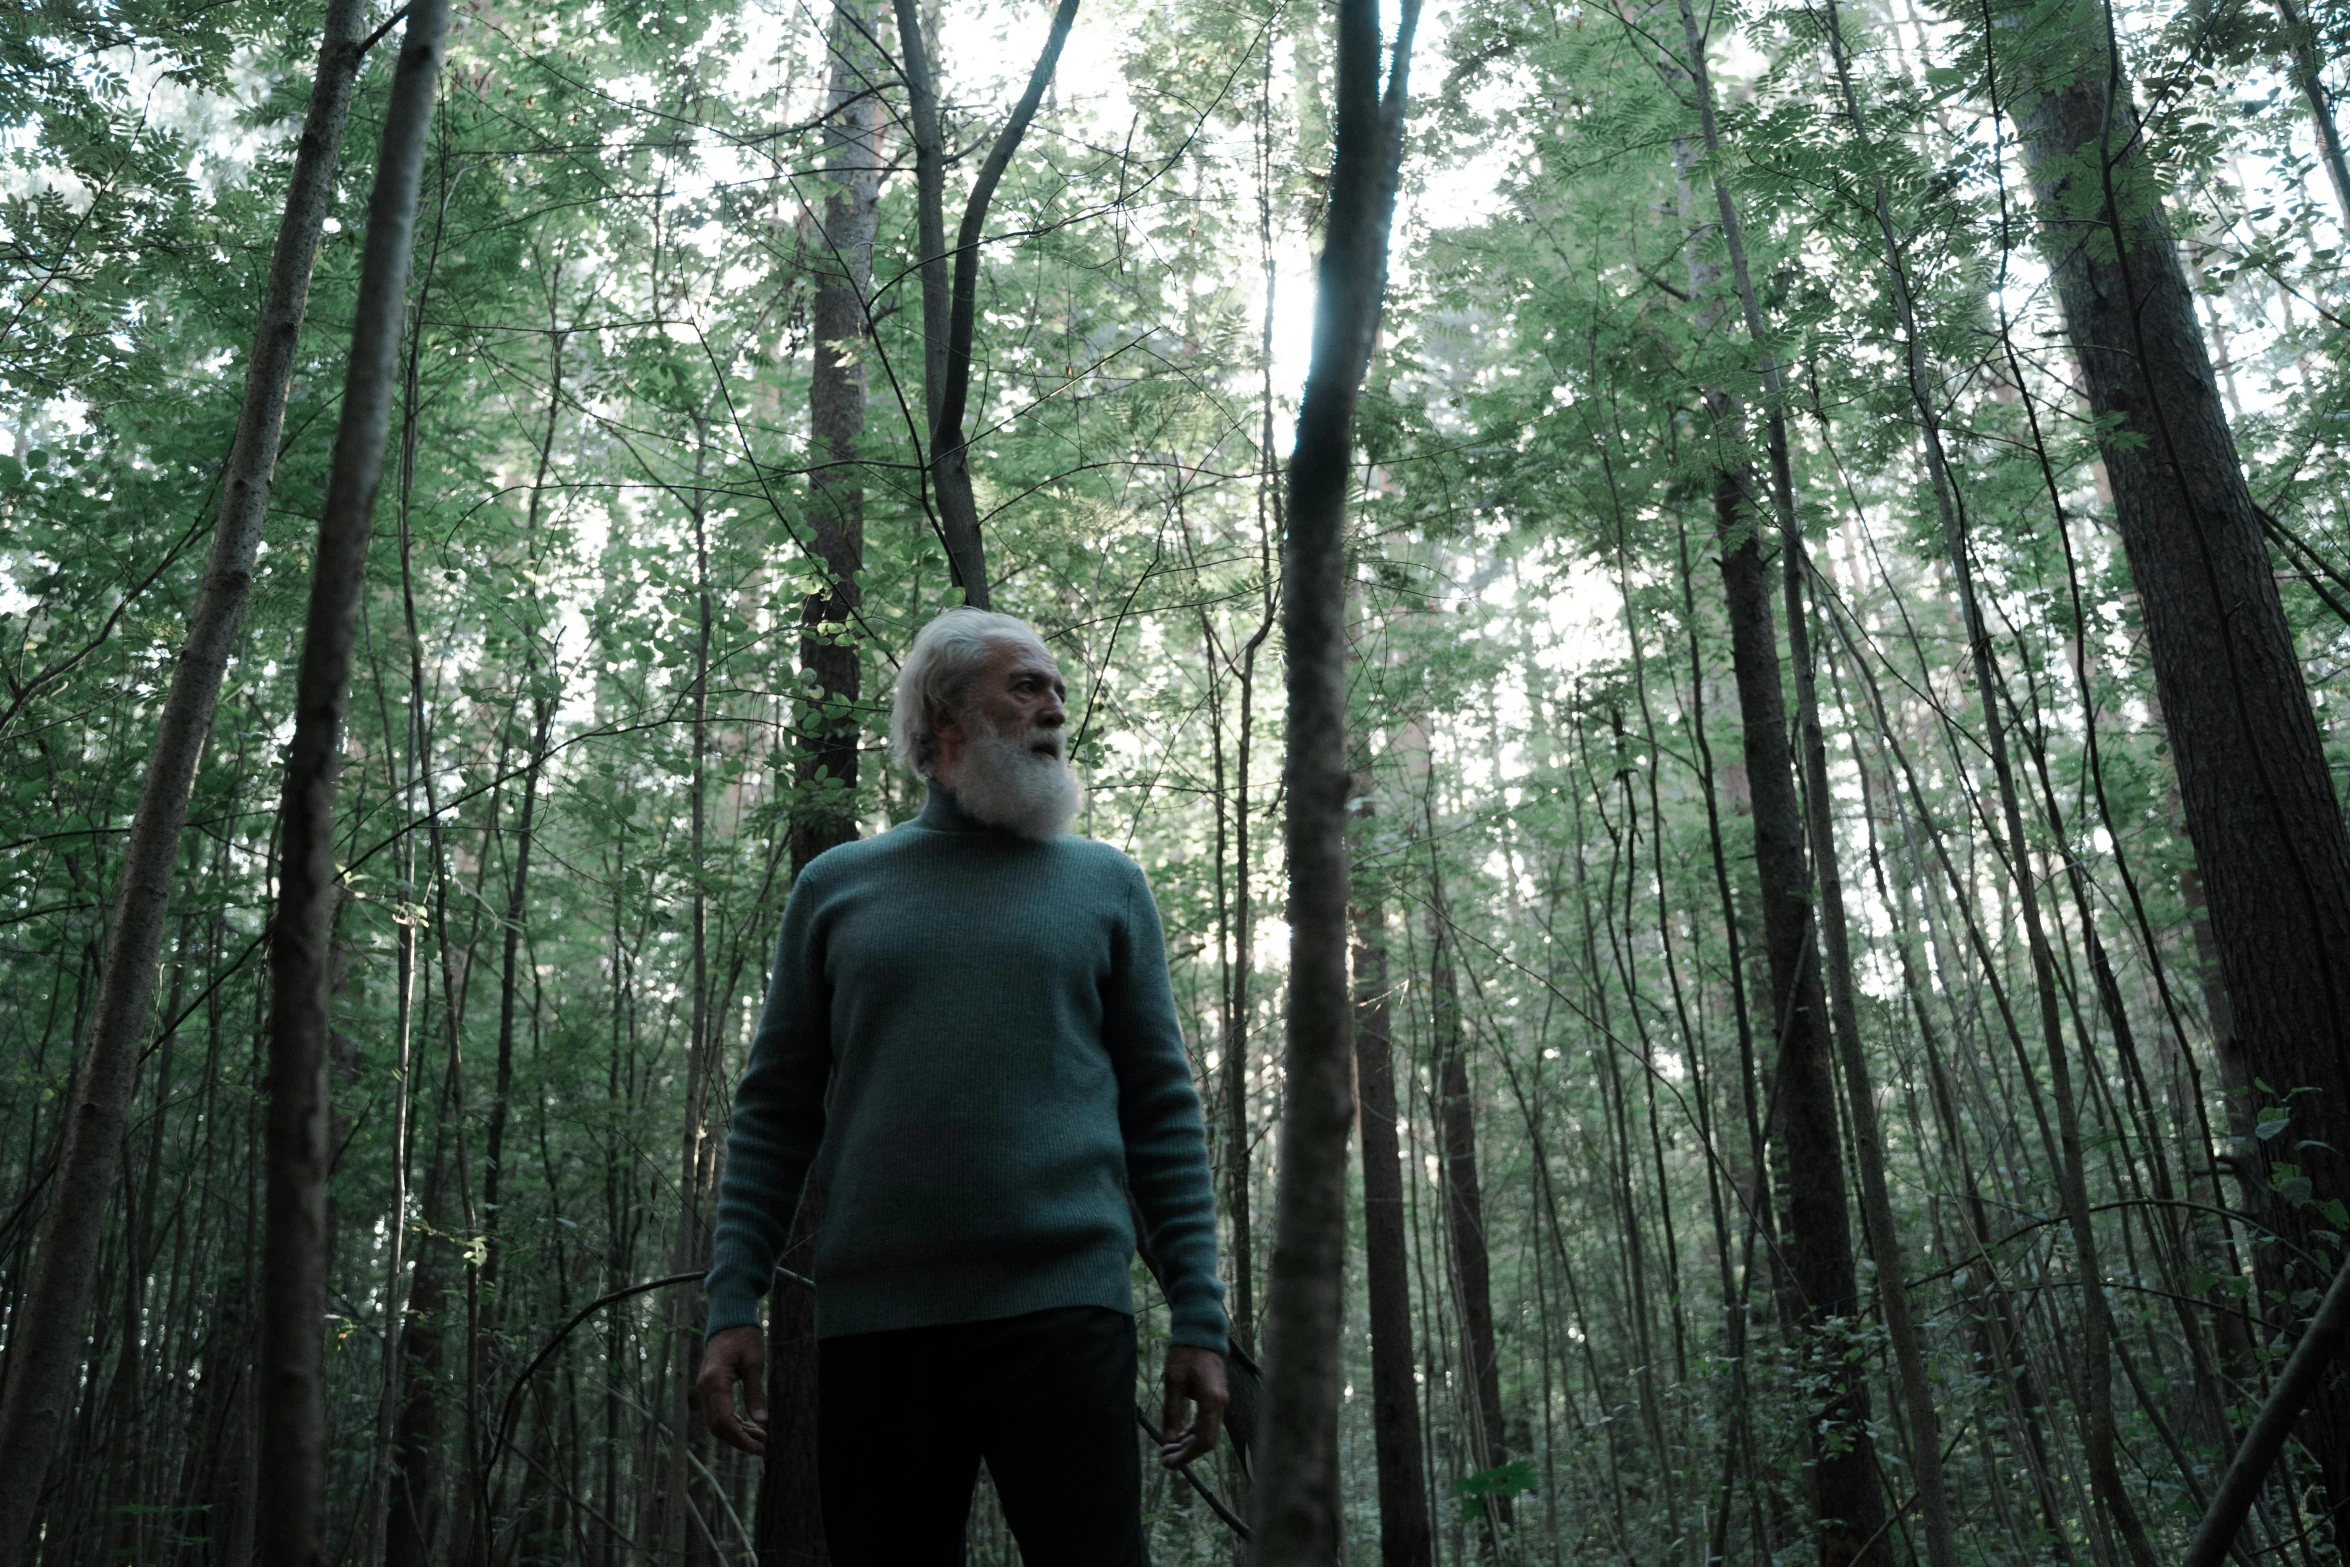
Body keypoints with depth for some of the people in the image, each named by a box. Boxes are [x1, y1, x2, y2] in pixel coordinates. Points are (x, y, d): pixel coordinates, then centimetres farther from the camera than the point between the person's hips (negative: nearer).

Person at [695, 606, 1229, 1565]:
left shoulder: (1105, 885, 10)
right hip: (870, 1321, 1)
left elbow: (1162, 1110, 6)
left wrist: (1198, 1317, -1)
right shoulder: (836, 887, 11)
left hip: (1060, 1313, -1)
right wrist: (732, 1304, 1)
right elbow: (776, 1111, 11)